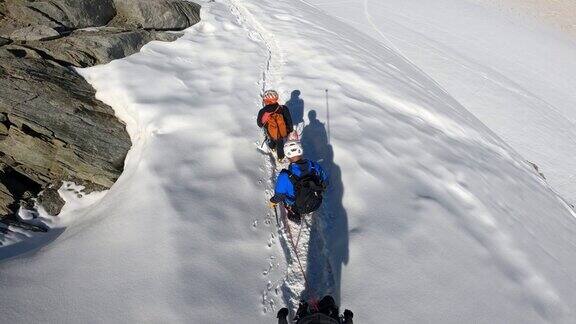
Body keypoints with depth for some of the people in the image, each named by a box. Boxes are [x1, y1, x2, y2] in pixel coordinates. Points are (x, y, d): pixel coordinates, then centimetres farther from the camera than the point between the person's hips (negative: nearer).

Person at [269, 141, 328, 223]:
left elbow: (279, 195, -14)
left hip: (297, 208, -2)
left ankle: (294, 216, 35)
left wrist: (273, 201, 9)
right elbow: (325, 182, -4)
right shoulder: (315, 166, -22)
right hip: (317, 204, 3)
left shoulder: (285, 177, -31)